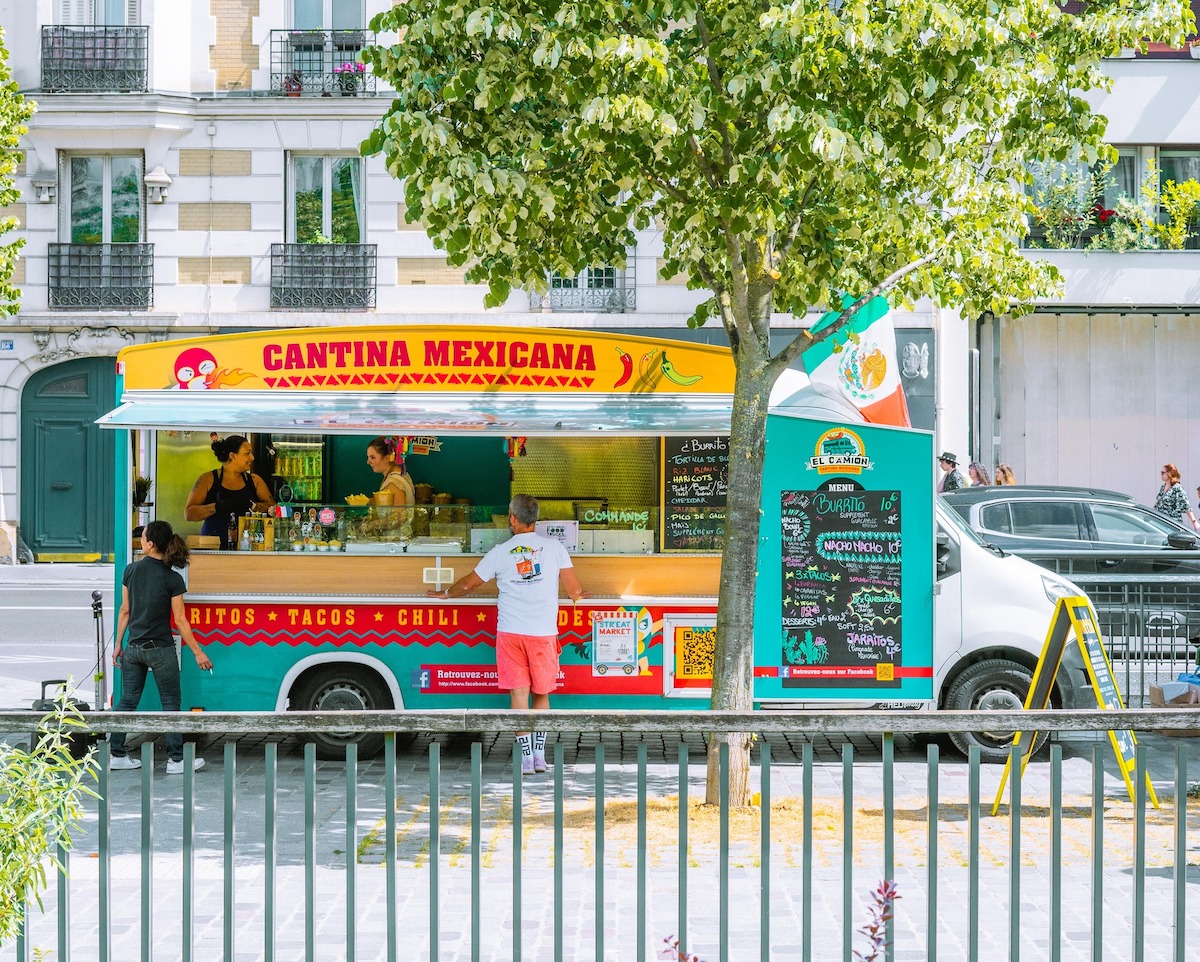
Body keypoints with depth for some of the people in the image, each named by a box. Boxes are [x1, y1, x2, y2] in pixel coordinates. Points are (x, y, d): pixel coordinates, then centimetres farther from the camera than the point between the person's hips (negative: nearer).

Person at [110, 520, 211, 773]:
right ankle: (176, 760, 6)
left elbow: (125, 610, 3)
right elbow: (180, 621, -11)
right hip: (161, 650, -4)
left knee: (128, 700, 12)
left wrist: (118, 643, 12)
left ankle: (116, 755, 15)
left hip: (133, 648, 4)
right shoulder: (172, 579, -12)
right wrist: (198, 652, -4)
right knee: (170, 704, 5)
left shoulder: (131, 571, -3)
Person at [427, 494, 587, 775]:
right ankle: (539, 755, 10)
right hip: (544, 633, 0)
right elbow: (575, 592, 1)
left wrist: (445, 593, 33)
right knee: (541, 693, 13)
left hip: (510, 632, 0)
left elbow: (467, 585, 13)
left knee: (518, 693, 1)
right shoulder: (554, 547, 1)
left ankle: (526, 757, -3)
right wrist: (577, 595, 26)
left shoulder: (501, 552, 3)